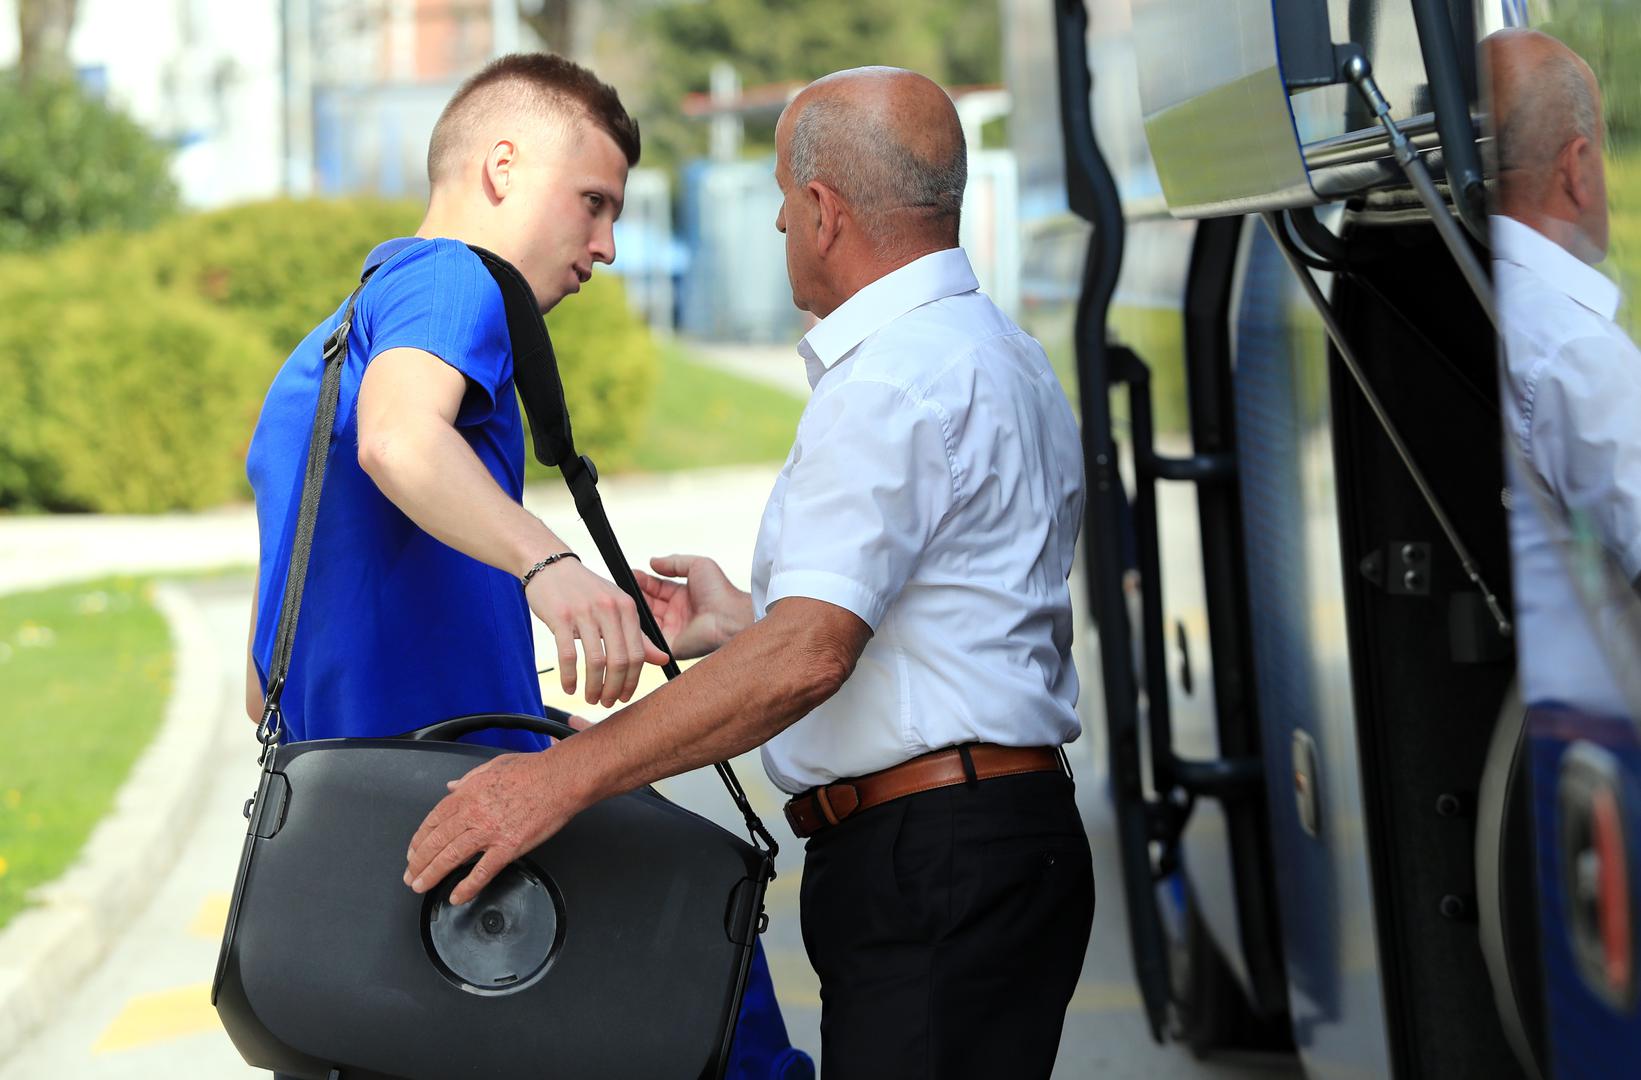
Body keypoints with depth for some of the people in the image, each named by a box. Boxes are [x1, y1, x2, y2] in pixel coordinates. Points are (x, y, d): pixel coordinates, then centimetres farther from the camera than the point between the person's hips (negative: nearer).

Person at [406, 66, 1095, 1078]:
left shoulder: (895, 378, -14)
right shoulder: (1004, 359, 20)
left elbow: (810, 653, -26)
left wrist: (567, 775, -29)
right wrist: (743, 622, 32)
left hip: (934, 870, -10)